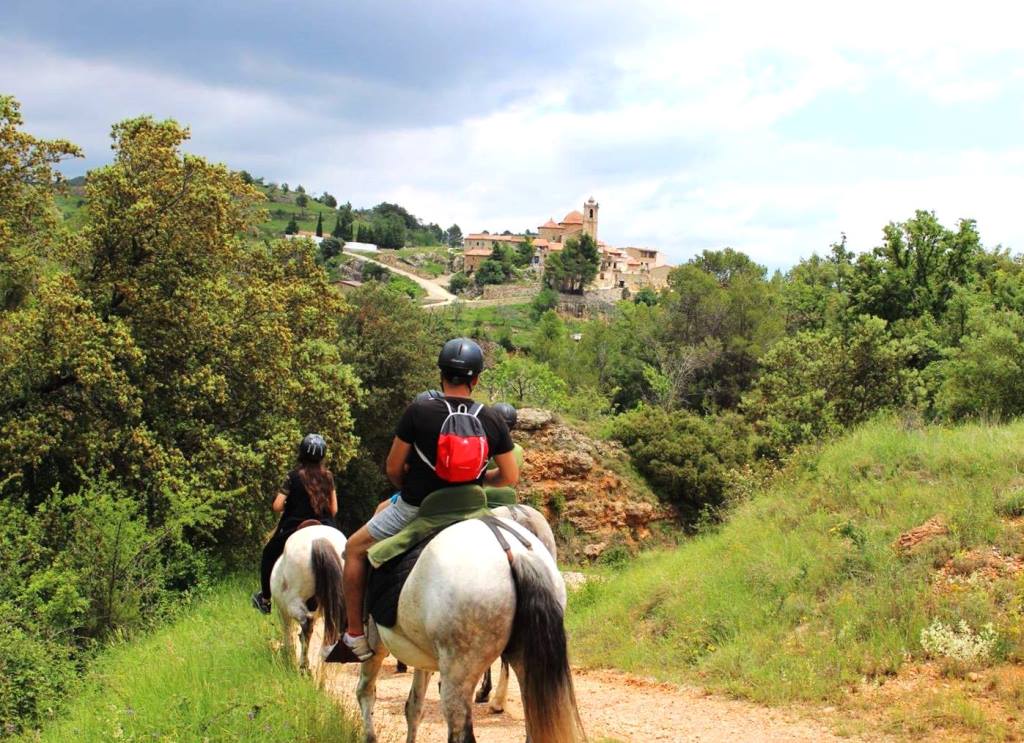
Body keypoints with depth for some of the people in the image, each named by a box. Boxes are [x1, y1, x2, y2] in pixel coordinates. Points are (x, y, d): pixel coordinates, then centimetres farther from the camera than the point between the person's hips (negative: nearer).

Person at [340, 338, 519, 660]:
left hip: (414, 510, -3)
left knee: (355, 548, 18)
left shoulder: (418, 411, -15)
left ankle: (355, 635, 17)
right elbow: (510, 478, -1)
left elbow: (393, 469, -8)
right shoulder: (494, 421, -6)